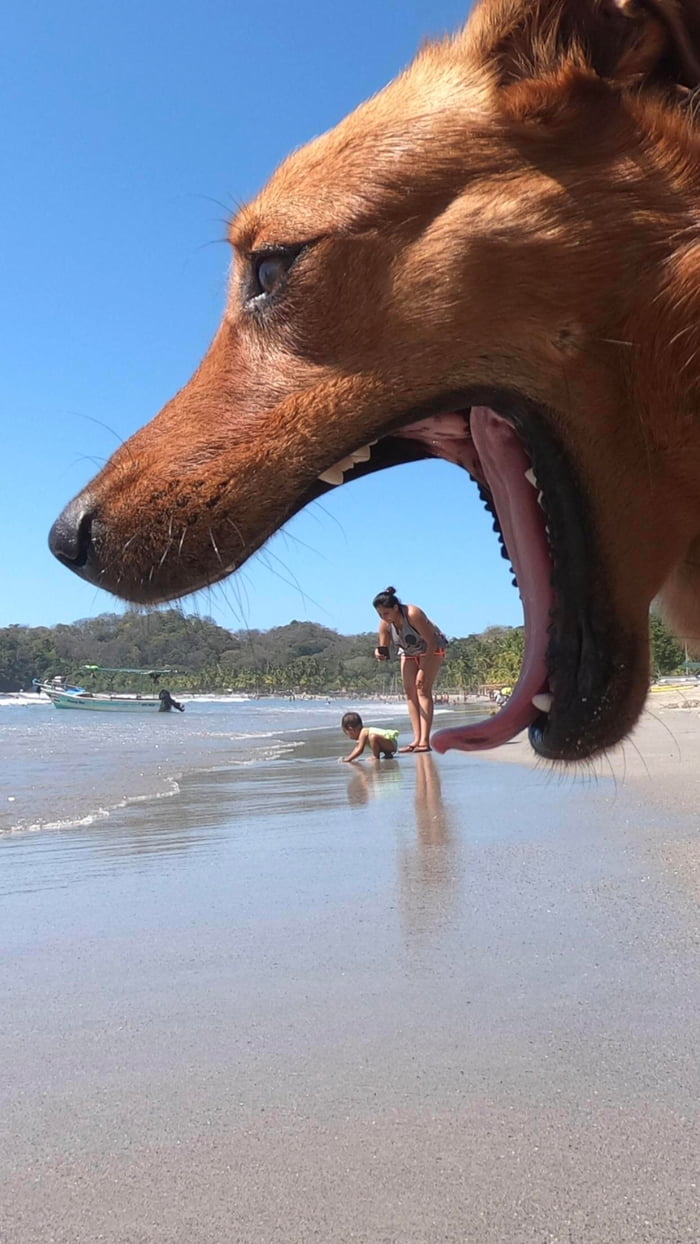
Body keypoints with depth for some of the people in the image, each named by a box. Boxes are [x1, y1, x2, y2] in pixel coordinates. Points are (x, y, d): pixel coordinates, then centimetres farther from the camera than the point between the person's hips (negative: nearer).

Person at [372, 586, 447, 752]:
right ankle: (417, 739, -6)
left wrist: (423, 670, -31)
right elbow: (386, 653, -9)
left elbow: (431, 642, -30)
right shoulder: (384, 625, -16)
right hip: (409, 653, 7)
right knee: (410, 692, -4)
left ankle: (425, 741, -24)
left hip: (432, 649, -6)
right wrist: (380, 654, -34)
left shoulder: (413, 614, -34)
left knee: (423, 690, -18)